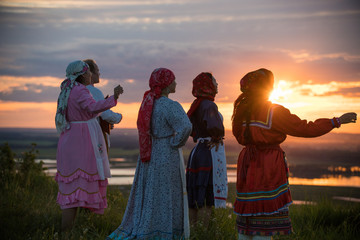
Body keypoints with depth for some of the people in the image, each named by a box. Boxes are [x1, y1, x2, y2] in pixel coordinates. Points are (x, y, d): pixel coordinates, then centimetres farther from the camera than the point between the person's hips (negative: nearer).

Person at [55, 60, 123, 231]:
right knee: (78, 185, -10)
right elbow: (93, 108, -33)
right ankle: (66, 231, -13)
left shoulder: (66, 90, 14)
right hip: (83, 140, -9)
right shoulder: (80, 91, -14)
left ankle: (67, 228, 14)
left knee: (72, 183, 12)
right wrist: (113, 98, -41)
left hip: (69, 139, 9)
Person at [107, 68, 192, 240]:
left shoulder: (148, 102, 9)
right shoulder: (170, 106, -15)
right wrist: (176, 143, -13)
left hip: (149, 158, 8)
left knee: (146, 202, 13)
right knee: (165, 205, 0)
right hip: (167, 159, -8)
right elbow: (185, 127, -31)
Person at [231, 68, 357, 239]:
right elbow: (306, 129, -12)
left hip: (247, 165, 7)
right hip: (268, 169, -7)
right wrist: (338, 121, -5)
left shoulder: (241, 110, 4)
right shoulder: (274, 112, -14)